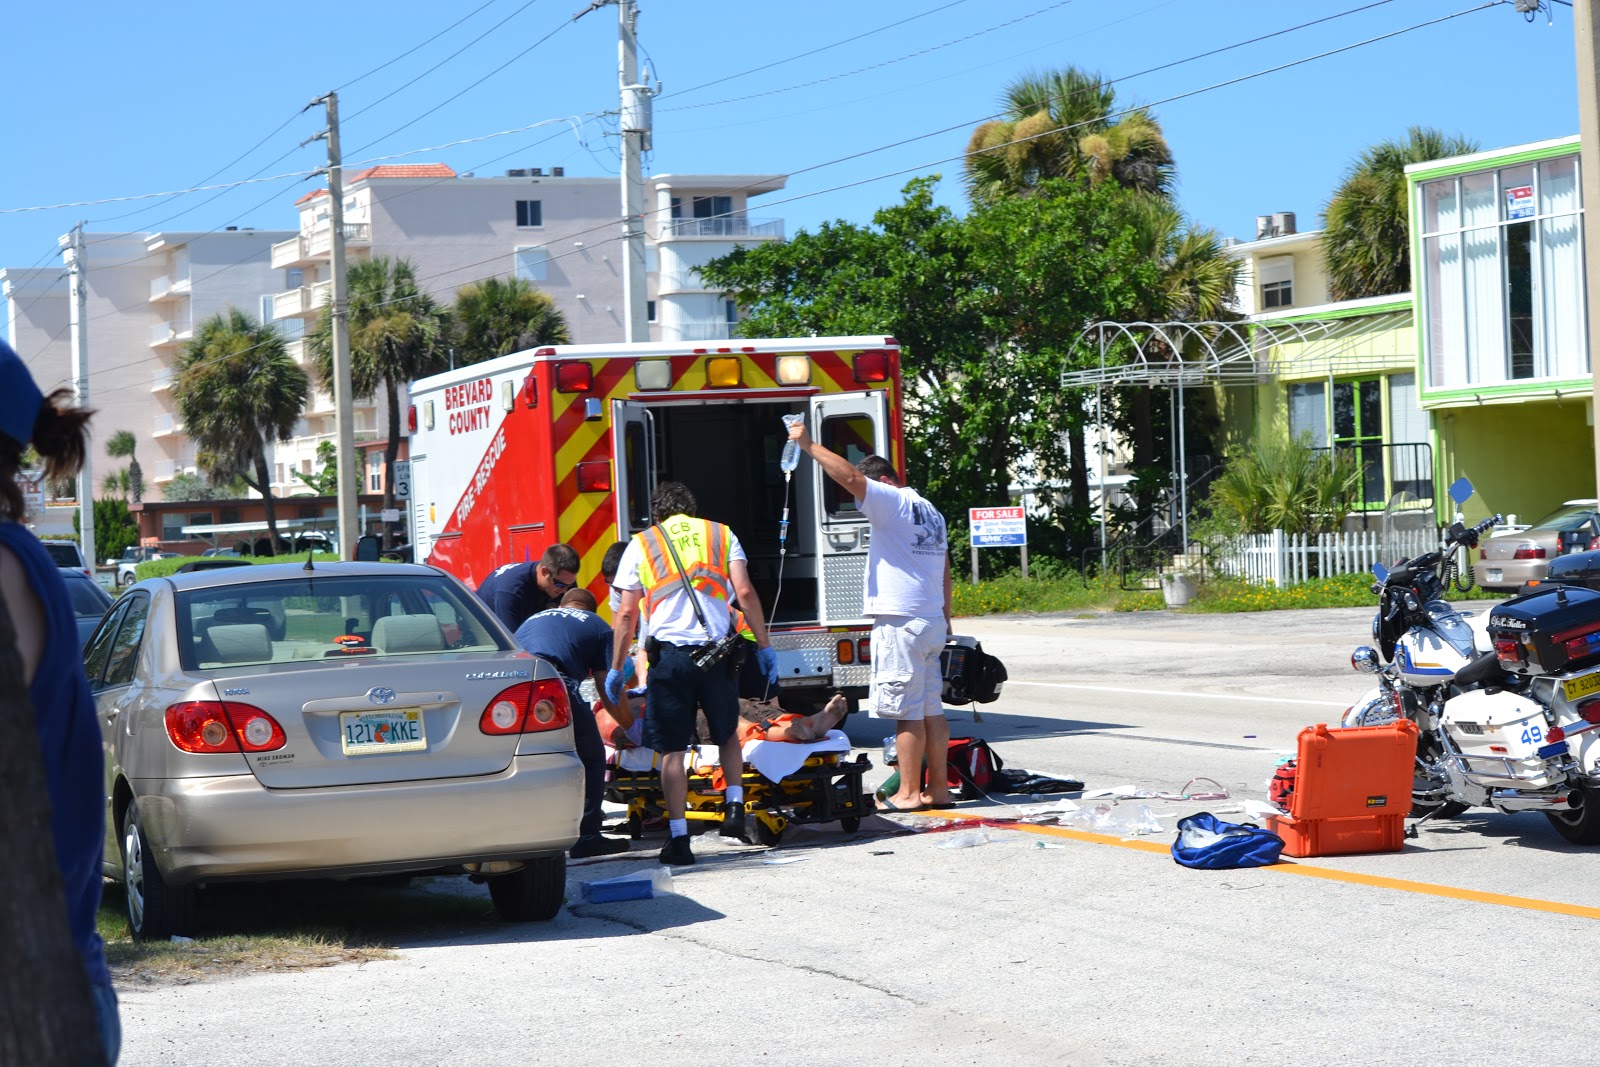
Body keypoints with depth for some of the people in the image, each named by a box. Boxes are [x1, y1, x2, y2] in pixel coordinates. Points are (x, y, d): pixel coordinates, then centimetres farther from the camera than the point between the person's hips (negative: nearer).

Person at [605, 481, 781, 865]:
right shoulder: (720, 535, 14)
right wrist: (764, 646, 7)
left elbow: (627, 613, 7)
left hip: (669, 654, -1)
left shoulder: (640, 545, 13)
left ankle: (678, 839, 1)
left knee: (672, 749, 4)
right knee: (727, 733, 24)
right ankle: (734, 806, 8)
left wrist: (617, 668, 12)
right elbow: (745, 593, 2)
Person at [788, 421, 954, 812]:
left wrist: (810, 445, -15)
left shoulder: (893, 502, -8)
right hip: (933, 623, 9)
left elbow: (850, 477, -21)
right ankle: (938, 789, 12)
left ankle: (908, 793, -5)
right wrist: (945, 617, 28)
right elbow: (944, 570, 23)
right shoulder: (931, 512, 19)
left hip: (900, 622, -9)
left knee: (907, 712, -6)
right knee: (931, 710, 10)